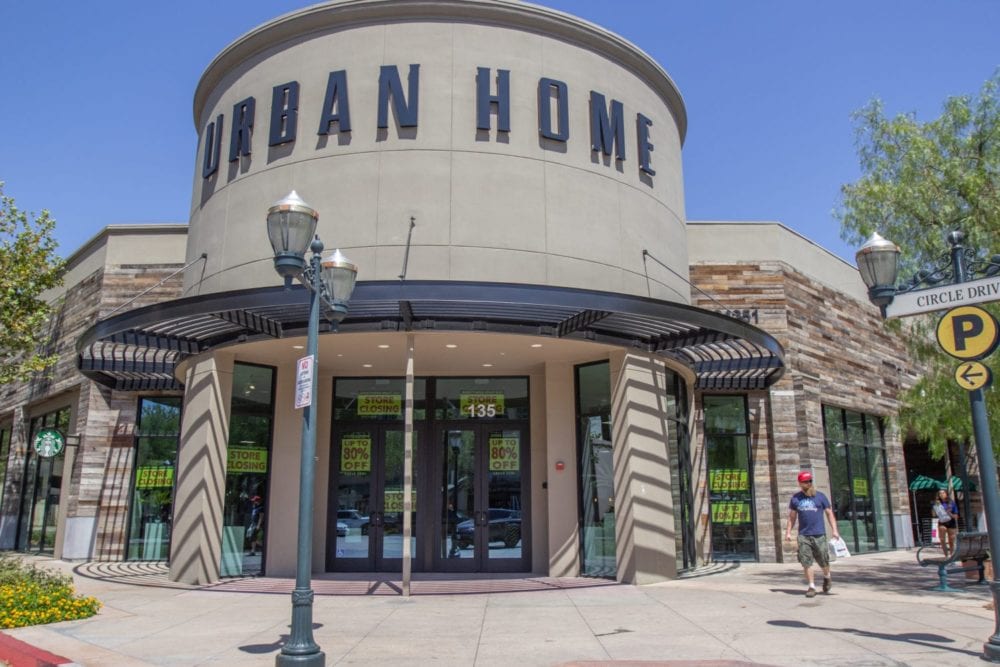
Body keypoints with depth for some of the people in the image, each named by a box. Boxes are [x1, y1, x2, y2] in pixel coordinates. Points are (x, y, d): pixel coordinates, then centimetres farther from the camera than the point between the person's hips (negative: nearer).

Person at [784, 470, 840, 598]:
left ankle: (827, 578, 35)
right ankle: (812, 587, 4)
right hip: (803, 536, 1)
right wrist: (788, 532, 7)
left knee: (824, 561, 6)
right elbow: (792, 516, 13)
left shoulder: (820, 496, 4)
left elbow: (829, 514, 5)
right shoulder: (795, 498, 8)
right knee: (806, 562, -4)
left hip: (819, 535, -1)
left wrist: (834, 530, -6)